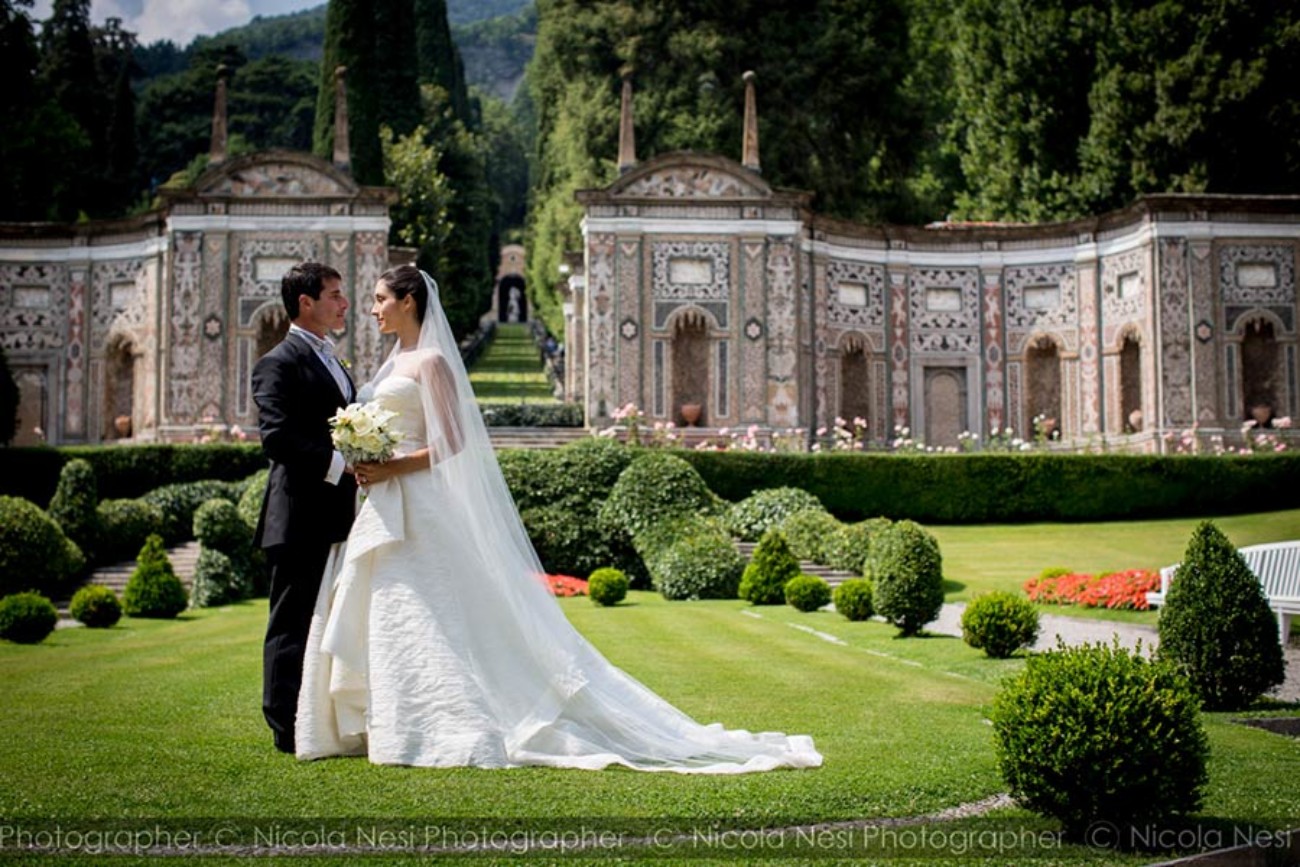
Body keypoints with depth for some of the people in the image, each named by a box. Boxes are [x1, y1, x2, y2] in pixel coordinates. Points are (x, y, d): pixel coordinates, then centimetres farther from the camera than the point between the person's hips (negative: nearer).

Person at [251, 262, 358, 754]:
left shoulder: (331, 363, 20)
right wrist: (336, 465, -24)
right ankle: (288, 729, 3)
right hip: (299, 518, -9)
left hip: (335, 518, 9)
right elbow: (276, 436, -21)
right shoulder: (279, 363, -10)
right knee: (292, 625, -2)